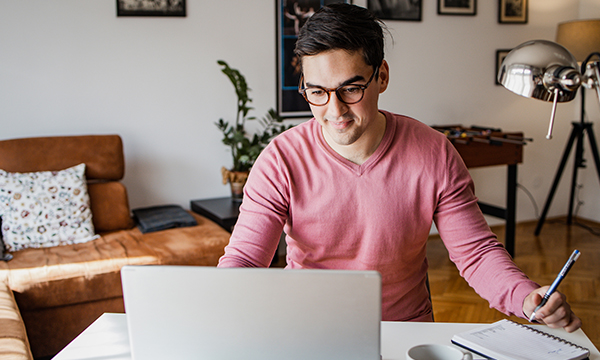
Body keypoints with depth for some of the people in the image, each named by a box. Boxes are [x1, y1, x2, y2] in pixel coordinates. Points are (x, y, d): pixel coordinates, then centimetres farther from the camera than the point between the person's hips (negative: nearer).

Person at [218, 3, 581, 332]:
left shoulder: (434, 155, -8)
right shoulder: (282, 160, -12)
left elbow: (476, 251, -3)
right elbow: (243, 259, -13)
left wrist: (528, 298, -22)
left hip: (407, 327, 3)